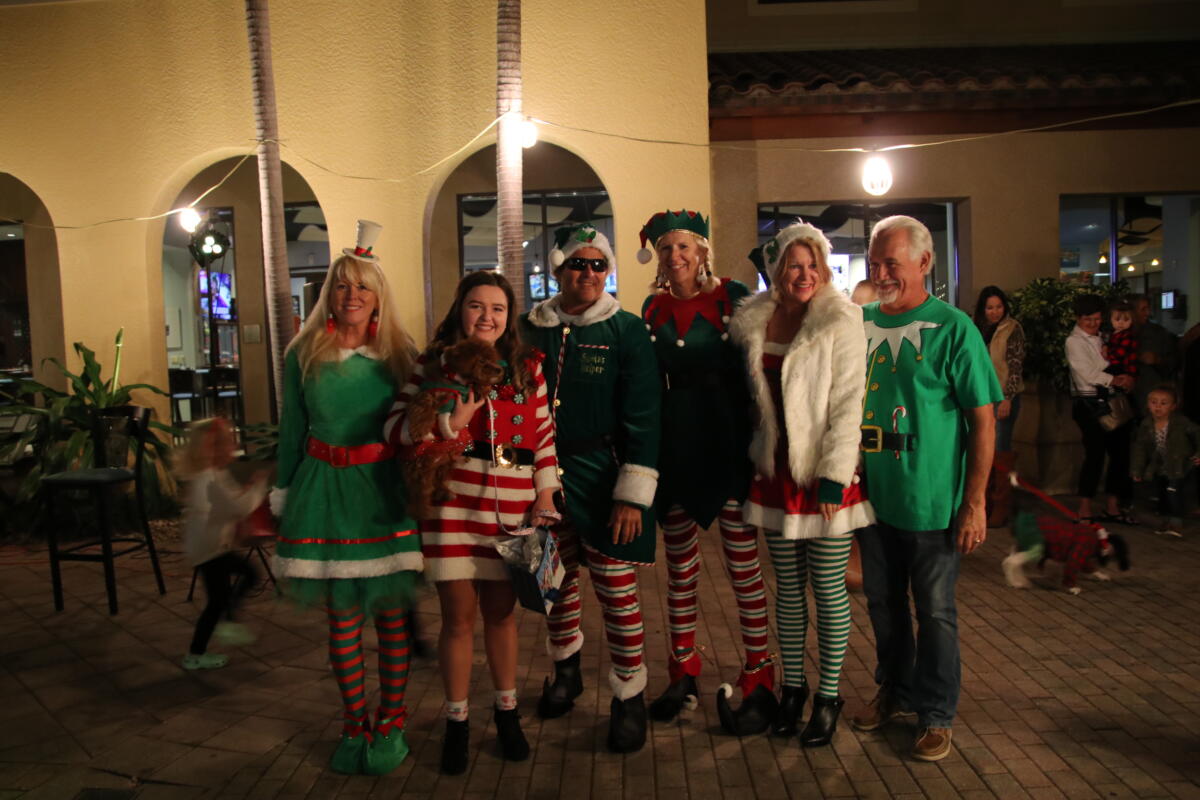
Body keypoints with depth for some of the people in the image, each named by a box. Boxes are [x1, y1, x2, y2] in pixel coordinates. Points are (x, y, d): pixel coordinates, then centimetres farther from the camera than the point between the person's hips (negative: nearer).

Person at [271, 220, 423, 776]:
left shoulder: (399, 354, 2)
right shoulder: (303, 354, 4)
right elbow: (292, 433, 8)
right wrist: (283, 497, 9)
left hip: (386, 491, 0)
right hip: (327, 491, 1)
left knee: (391, 611, 6)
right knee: (343, 616, 8)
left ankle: (391, 721, 22)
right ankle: (355, 723, 24)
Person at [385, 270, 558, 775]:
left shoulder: (527, 367, 8)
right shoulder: (434, 364, 3)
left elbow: (544, 436, 9)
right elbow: (396, 428, -2)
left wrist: (544, 497, 3)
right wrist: (451, 422, -17)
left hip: (511, 506, 2)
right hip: (451, 503, -1)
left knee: (501, 611, 14)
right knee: (459, 615, 5)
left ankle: (506, 712, 33)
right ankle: (456, 721, 24)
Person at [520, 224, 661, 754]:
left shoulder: (626, 331, -5)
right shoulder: (532, 328, 4)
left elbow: (642, 419, -8)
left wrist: (633, 494, -13)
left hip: (602, 477, -3)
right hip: (544, 476, 4)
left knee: (615, 586, -2)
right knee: (557, 577, 16)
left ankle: (629, 696, 16)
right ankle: (566, 670, 39)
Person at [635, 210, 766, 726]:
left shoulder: (733, 297, -2)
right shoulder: (653, 308, 9)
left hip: (728, 443, -4)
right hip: (673, 446, 4)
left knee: (743, 562, 3)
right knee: (680, 567, 11)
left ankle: (758, 670, 18)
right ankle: (683, 674, 24)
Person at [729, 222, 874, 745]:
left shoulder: (841, 322, -10)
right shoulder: (752, 322, 3)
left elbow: (848, 405, -13)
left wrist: (833, 479, -16)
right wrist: (758, 457, 10)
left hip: (824, 474, -4)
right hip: (776, 472, 4)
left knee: (829, 590, 5)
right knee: (788, 588, 14)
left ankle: (828, 696, 21)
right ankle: (792, 686, 29)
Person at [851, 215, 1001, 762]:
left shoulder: (953, 328, -10)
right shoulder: (860, 322, 4)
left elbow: (983, 420, -10)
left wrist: (975, 503, -13)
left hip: (932, 502, -5)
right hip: (872, 494, 5)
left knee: (934, 611, 8)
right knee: (883, 604, 17)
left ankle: (936, 715, 25)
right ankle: (895, 692, 38)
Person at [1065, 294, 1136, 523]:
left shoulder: (1102, 338, 15)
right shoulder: (1074, 341, -4)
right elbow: (1088, 374, -12)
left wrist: (1127, 379, -7)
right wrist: (1115, 380, -7)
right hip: (1089, 403, -7)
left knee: (1120, 452, 6)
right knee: (1095, 454, -8)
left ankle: (1112, 508, 18)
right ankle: (1084, 512, 1)